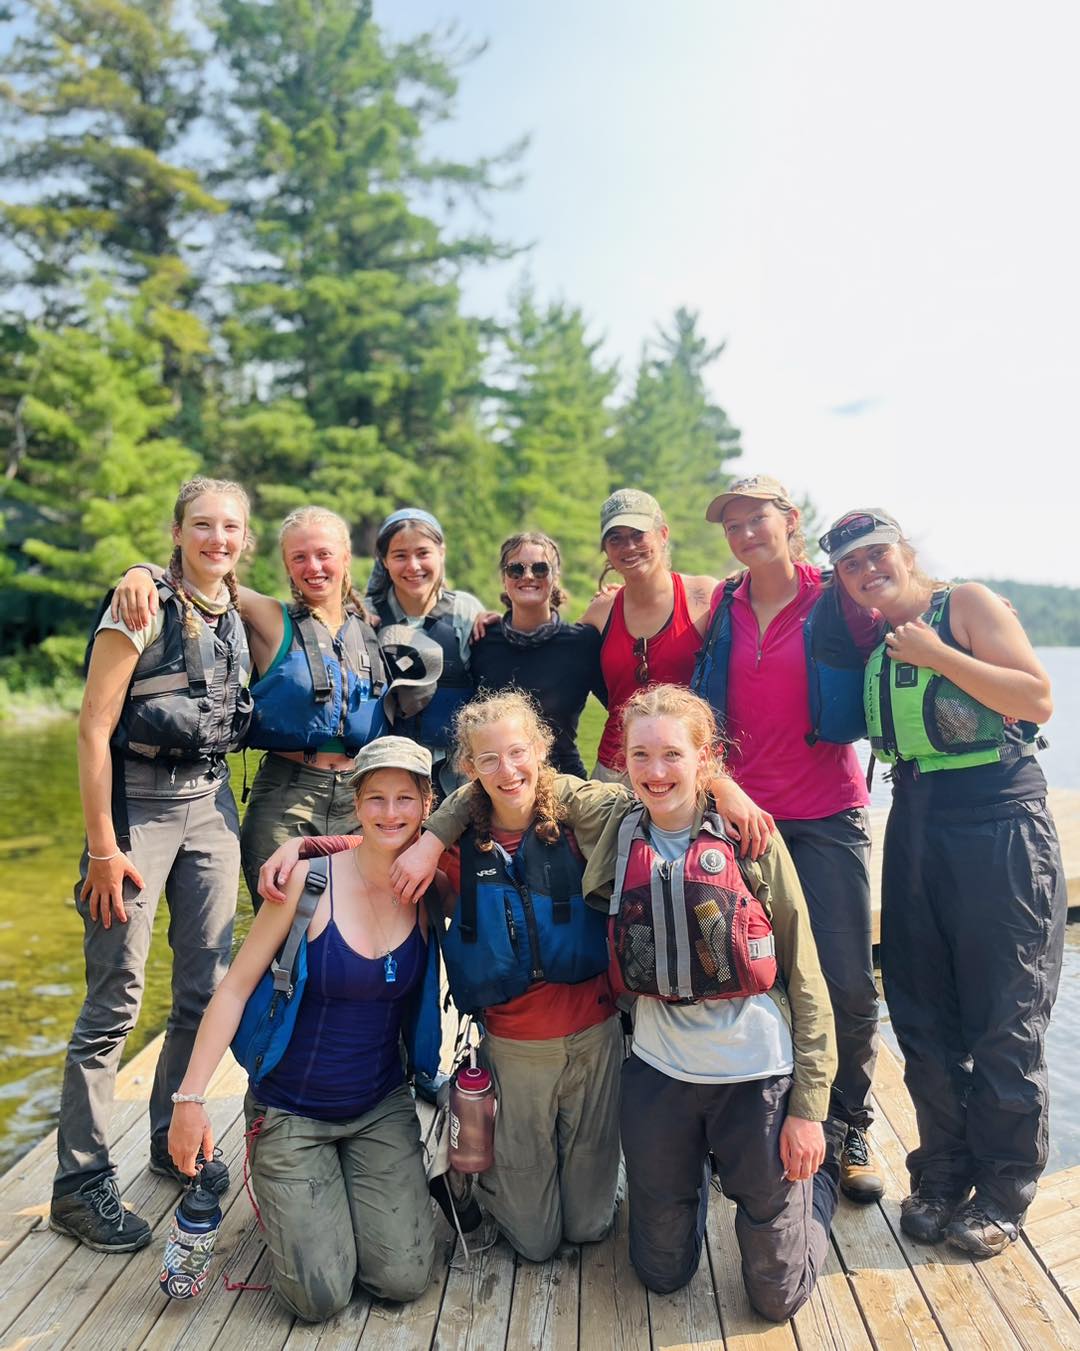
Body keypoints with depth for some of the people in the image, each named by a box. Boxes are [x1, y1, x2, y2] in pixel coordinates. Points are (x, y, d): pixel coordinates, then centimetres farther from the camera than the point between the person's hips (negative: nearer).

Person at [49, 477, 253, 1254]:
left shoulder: (237, 615, 8)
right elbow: (94, 728, -13)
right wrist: (103, 848, -15)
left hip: (211, 804, 6)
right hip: (138, 804, -6)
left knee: (207, 990, 11)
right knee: (116, 1003, -1)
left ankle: (173, 1138, 31)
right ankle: (80, 1184, 14)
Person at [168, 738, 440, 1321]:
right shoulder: (311, 878, -19)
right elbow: (236, 988, -14)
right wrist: (191, 1097, -16)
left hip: (382, 1107, 3)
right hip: (290, 1110, -3)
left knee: (403, 1280, -5)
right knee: (319, 1297, -6)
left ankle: (351, 1181, 24)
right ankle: (284, 1194, 24)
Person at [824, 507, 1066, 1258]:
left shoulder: (967, 604, -4)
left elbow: (1038, 699, -14)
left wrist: (938, 656, -16)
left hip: (998, 827, -5)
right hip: (916, 831, 6)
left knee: (1005, 1023, 4)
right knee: (924, 1021, 11)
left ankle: (1003, 1195, 20)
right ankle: (942, 1177, 28)